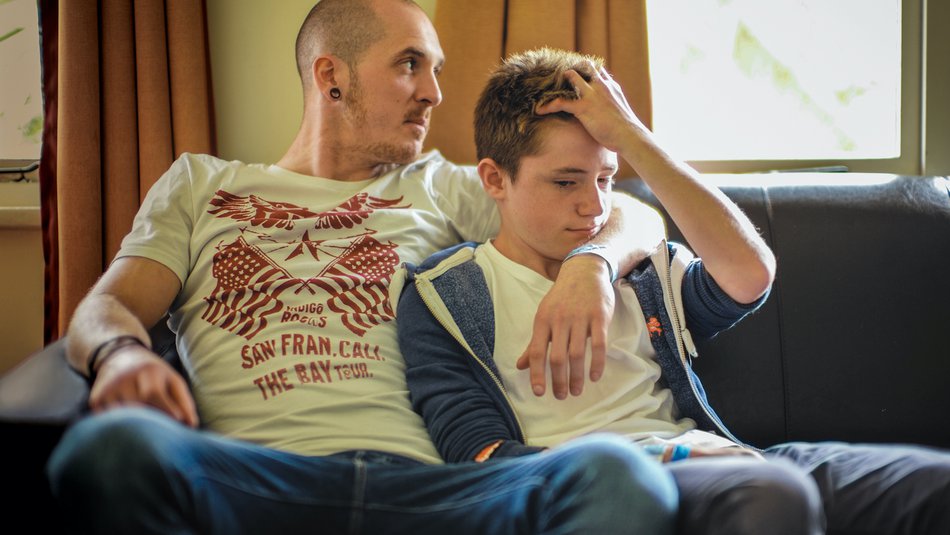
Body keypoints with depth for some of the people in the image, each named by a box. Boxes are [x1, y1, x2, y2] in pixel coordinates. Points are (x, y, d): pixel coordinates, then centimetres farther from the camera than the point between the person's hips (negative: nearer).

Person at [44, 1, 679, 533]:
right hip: (257, 481, -1)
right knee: (115, 447, -38)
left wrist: (588, 264, 1)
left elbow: (630, 216, 28)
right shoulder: (200, 184, 27)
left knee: (616, 474, -31)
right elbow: (102, 310, 15)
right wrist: (121, 353, -12)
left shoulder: (439, 189, 28)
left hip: (419, 480, 1)